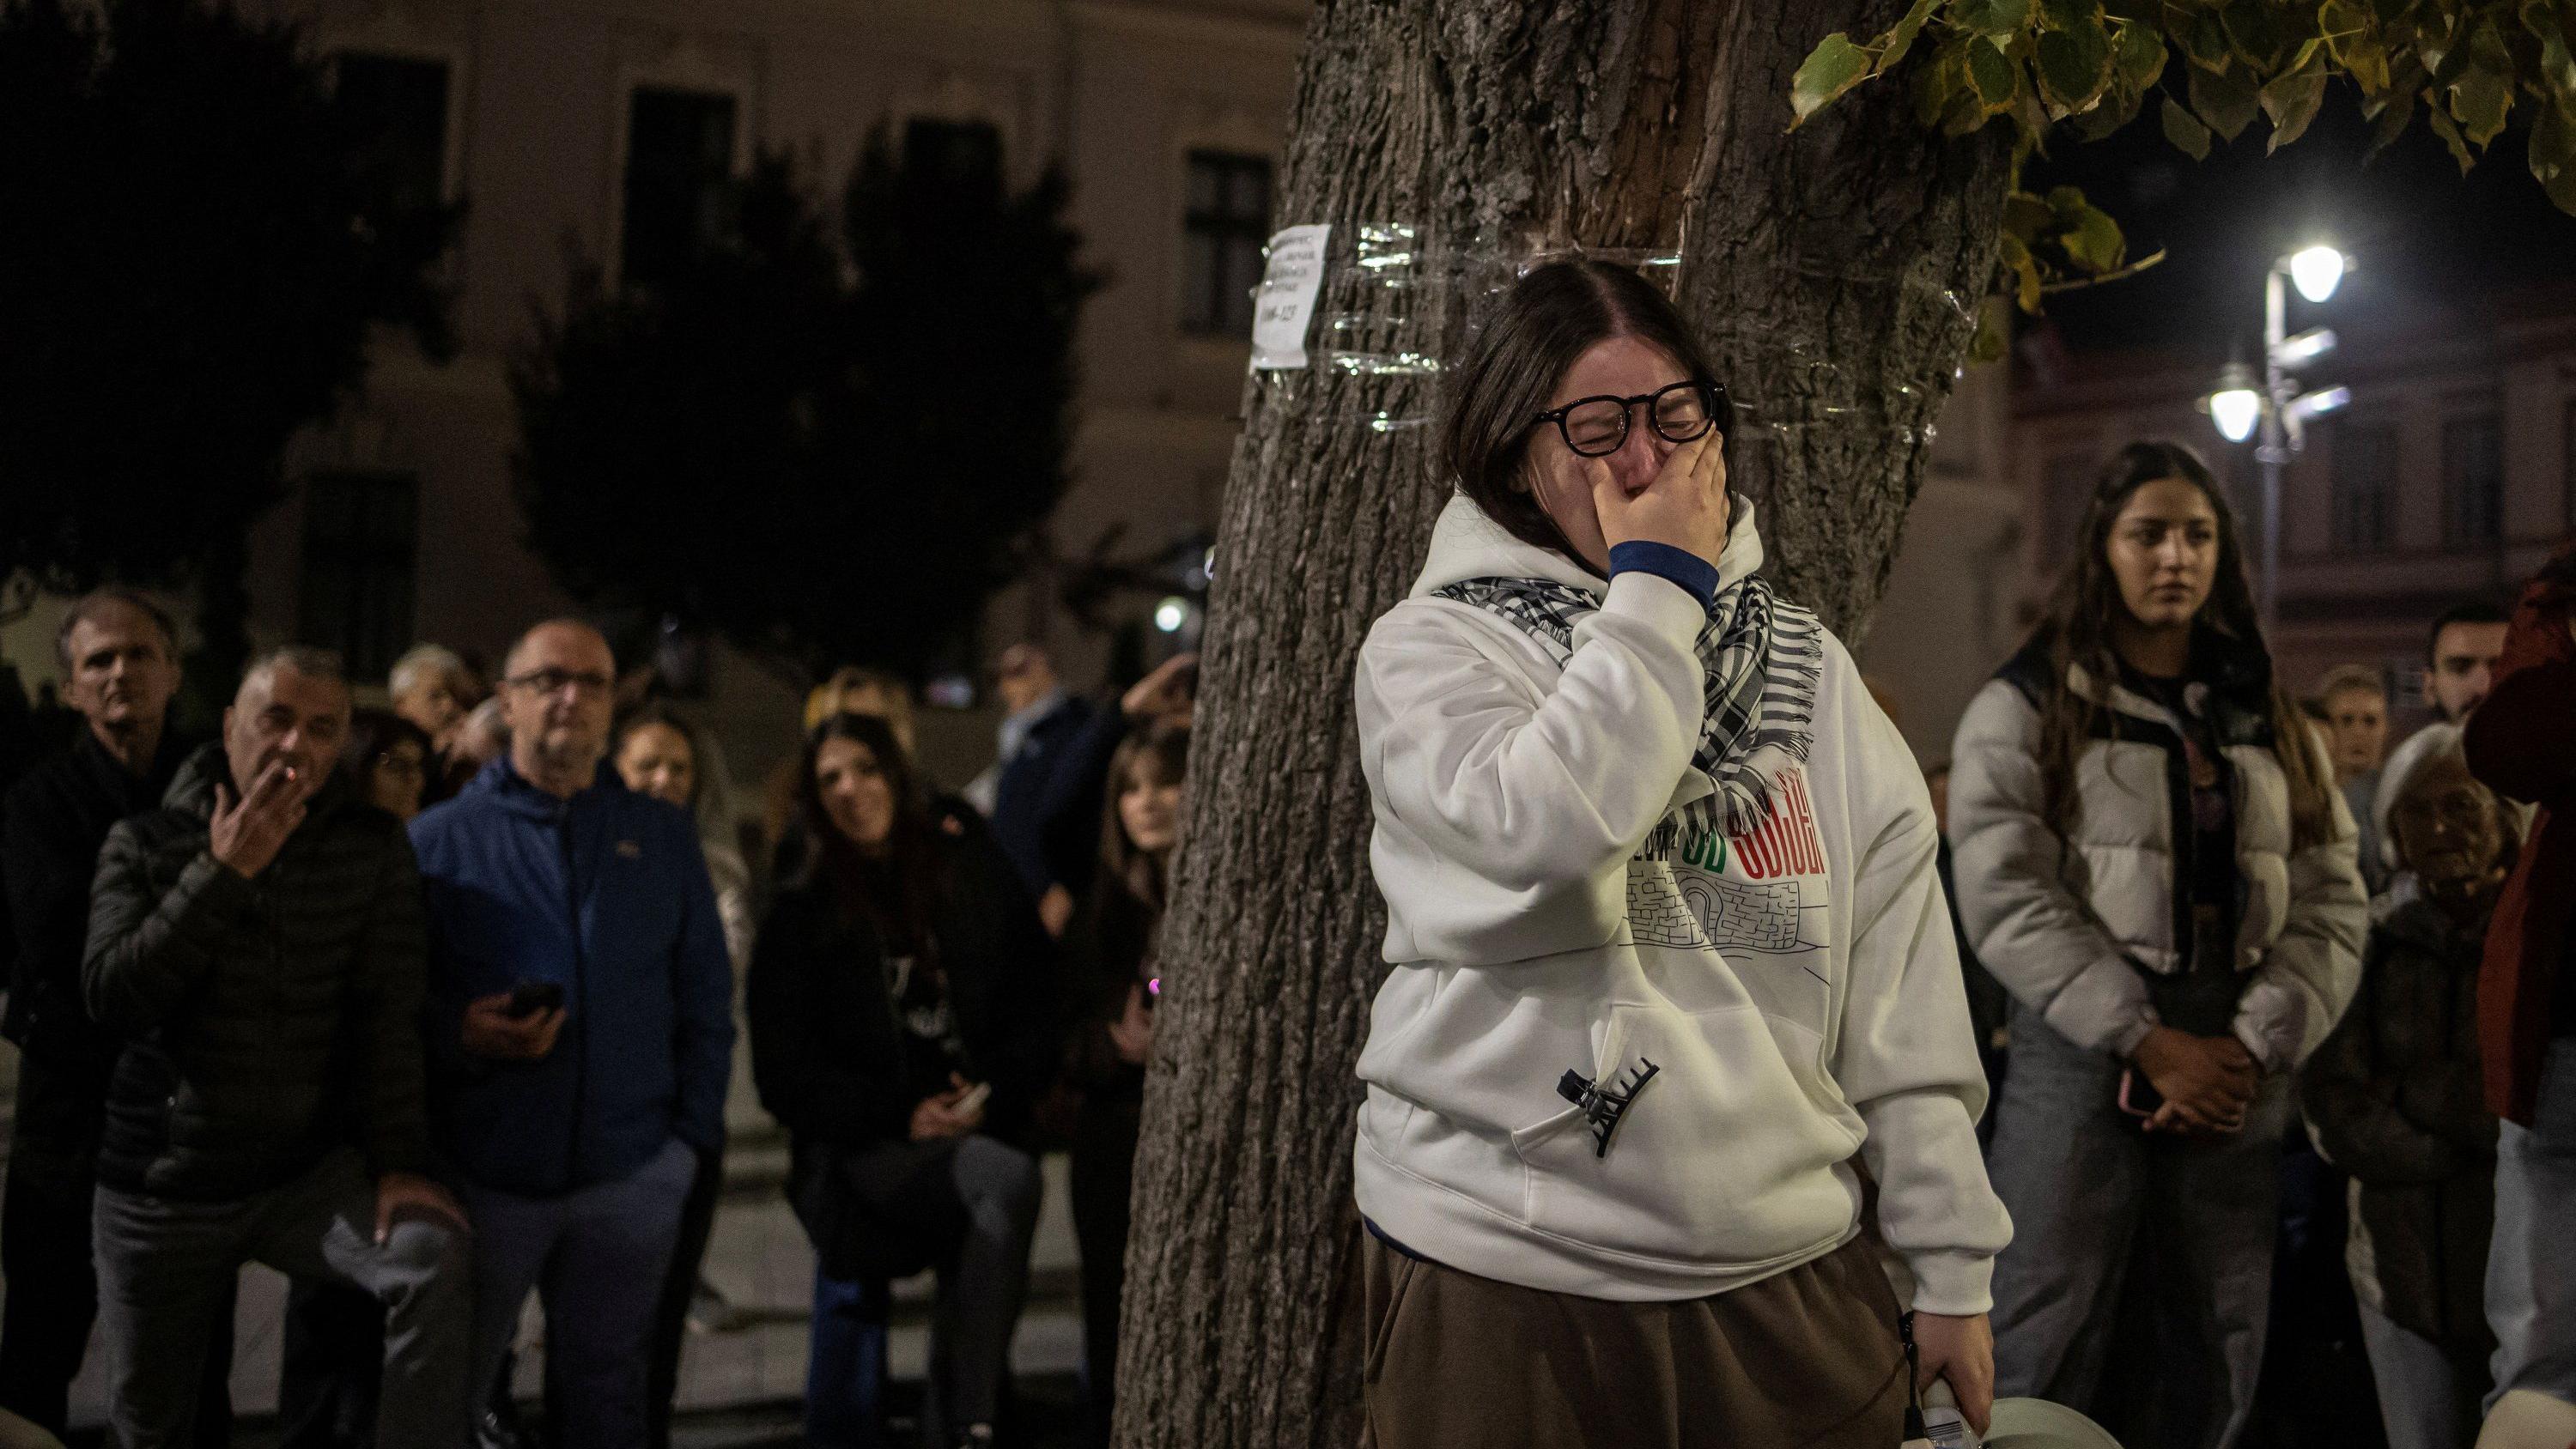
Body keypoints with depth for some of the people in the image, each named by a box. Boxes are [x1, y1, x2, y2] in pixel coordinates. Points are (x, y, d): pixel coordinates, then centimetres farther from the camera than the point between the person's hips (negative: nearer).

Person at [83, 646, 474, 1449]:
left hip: (312, 1171, 0)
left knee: (433, 1263, -28)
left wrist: (399, 1162, -16)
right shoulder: (145, 844, -1)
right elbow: (111, 997, -14)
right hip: (159, 1189, 1)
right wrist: (224, 873, -18)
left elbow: (388, 1012, -7)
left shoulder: (373, 848, -1)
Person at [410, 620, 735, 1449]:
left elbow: (705, 999, 10)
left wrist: (693, 1131, 2)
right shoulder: (439, 838, 2)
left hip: (635, 1175, 2)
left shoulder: (665, 837, 9)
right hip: (483, 1171, -1)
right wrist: (457, 1033, -19)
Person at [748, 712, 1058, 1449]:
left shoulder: (976, 880, 11)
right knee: (1010, 1180, -32)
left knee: (995, 1208, -31)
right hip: (863, 1154, -3)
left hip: (977, 1134, 3)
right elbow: (784, 1076, 3)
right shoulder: (801, 915, 7)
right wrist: (902, 1115, -9)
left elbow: (1036, 1006, 10)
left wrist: (994, 1093, -8)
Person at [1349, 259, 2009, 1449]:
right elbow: (1548, 831, -23)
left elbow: (1901, 993, 7)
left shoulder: (1808, 668, 8)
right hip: (1504, 1277, -3)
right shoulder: (1431, 648, -2)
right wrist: (1656, 591, -11)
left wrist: (1949, 1267, 5)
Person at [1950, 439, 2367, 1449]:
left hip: (2238, 1087, 5)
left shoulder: (2274, 726, 16)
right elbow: (2006, 902, -9)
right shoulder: (2024, 712, 2)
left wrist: (2254, 1046, -8)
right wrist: (2152, 1042, -14)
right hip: (2083, 1064, -4)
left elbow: (2332, 906, 8)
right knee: (2043, 1366, -6)